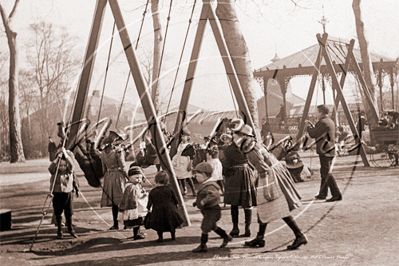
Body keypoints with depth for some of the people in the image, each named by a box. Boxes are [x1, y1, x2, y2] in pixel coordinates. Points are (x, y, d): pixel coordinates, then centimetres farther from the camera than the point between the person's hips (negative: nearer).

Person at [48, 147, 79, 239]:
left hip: (67, 193, 1)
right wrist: (57, 158, -32)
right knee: (58, 214, 4)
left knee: (69, 213, 5)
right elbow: (50, 168, -26)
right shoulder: (55, 172, -5)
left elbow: (71, 164, -20)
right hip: (57, 194, -1)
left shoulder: (69, 171, -1)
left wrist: (65, 154, -26)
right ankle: (59, 231, 17)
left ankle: (70, 229, 23)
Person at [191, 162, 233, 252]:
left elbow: (215, 195, -43)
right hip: (207, 211, 11)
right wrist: (197, 201, 15)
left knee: (205, 227, -4)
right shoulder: (205, 184, 10)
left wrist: (204, 201, -40)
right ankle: (226, 237, 35)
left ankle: (203, 246, 5)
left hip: (212, 211, -11)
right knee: (212, 226, 23)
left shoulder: (210, 186, -25)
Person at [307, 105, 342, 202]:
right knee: (324, 173, 18)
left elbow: (313, 134, -14)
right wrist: (313, 127, 22)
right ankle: (322, 194, 26)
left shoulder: (323, 122, -16)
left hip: (325, 151, -10)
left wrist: (309, 128, 5)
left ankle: (337, 194, -13)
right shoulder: (330, 122, 15)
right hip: (330, 150, 10)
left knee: (327, 173, -9)